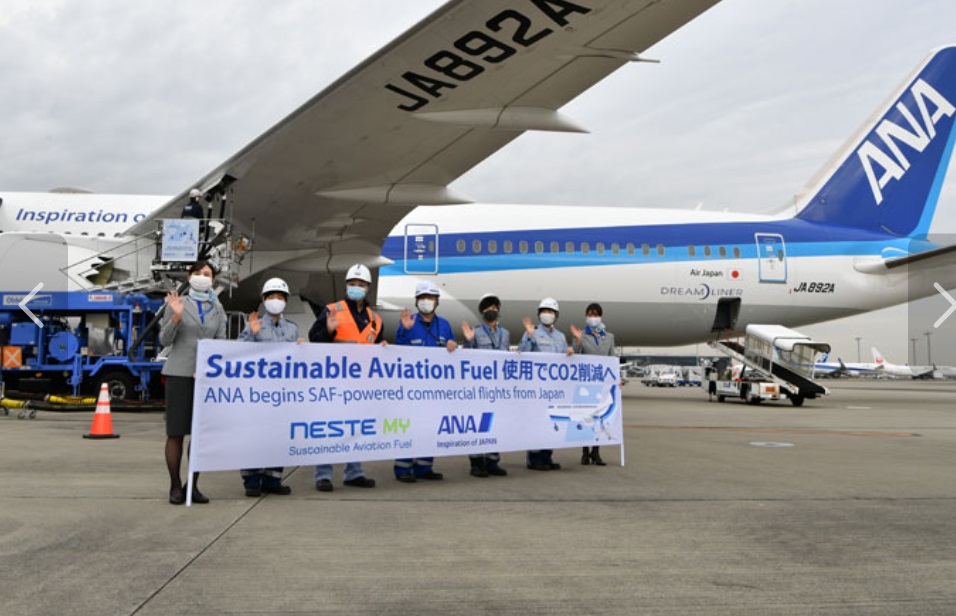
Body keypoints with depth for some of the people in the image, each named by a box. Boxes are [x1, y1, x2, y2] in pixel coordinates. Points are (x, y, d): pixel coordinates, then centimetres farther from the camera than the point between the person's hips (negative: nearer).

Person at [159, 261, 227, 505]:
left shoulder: (217, 308, 12)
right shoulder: (176, 303, 3)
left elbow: (221, 342, 10)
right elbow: (164, 340, 0)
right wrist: (176, 317, -16)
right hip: (179, 373, -3)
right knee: (176, 432, 0)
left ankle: (193, 485, 13)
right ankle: (175, 486, 8)